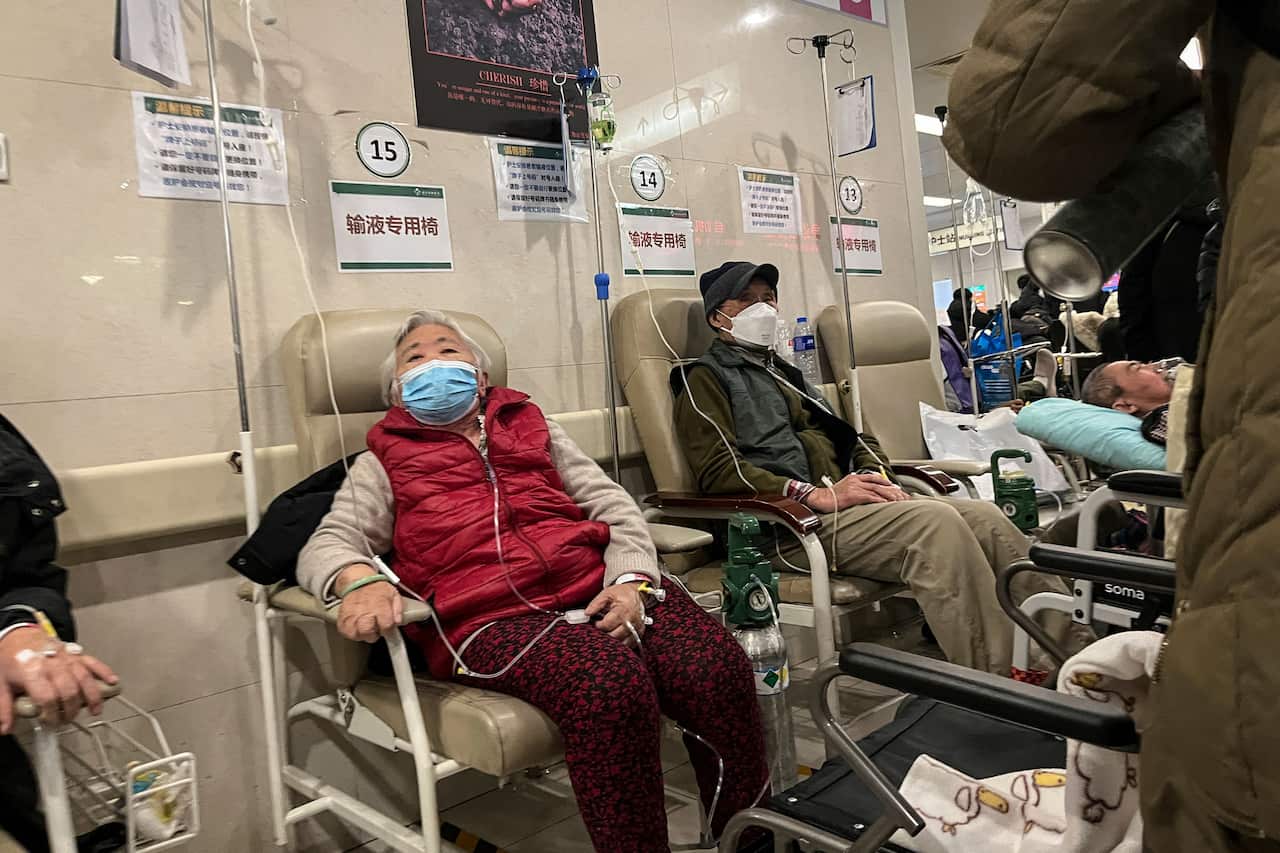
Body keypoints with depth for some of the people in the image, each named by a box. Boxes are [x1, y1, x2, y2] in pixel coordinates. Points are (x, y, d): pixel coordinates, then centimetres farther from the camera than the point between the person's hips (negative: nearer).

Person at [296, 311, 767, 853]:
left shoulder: (533, 428, 27)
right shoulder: (385, 462, 22)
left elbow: (614, 506, 18)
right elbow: (327, 543, 9)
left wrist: (632, 579, -3)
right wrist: (359, 579, -17)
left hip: (595, 584, 3)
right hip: (492, 616, -3)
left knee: (719, 670, -23)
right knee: (609, 687, -34)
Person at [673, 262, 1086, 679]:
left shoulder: (787, 374, 30)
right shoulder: (705, 379, 6)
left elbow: (852, 436, 28)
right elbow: (719, 471, -10)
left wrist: (877, 478, 4)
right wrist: (818, 495, -17)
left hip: (842, 502, 8)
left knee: (984, 516, -12)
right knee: (935, 521, -28)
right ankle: (1004, 683, -29)